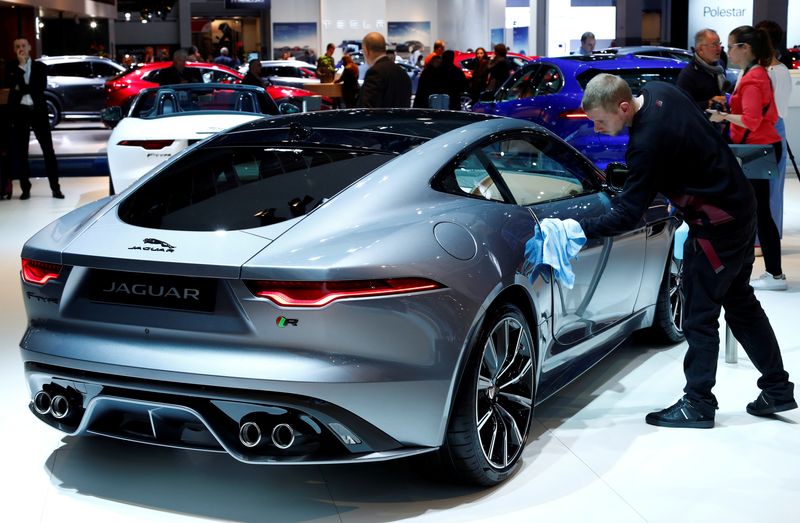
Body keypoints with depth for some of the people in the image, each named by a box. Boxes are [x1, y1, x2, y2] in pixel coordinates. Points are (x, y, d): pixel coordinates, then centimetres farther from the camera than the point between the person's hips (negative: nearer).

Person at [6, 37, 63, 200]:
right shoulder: (11, 67, 8)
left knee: (48, 150, -2)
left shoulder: (40, 66, 7)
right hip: (19, 112, 1)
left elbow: (40, 87, -6)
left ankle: (55, 188, 1)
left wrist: (21, 88, -8)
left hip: (38, 111, -1)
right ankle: (25, 189, 10)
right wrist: (20, 65, -12)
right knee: (20, 151, 3)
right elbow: (9, 85, -11)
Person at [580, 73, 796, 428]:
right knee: (741, 303, 19)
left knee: (699, 317, -1)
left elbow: (627, 216, -26)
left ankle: (698, 404, 9)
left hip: (717, 225, -10)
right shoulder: (658, 91, -2)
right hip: (739, 208, 10)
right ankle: (778, 389, 29)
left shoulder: (648, 143, -29)